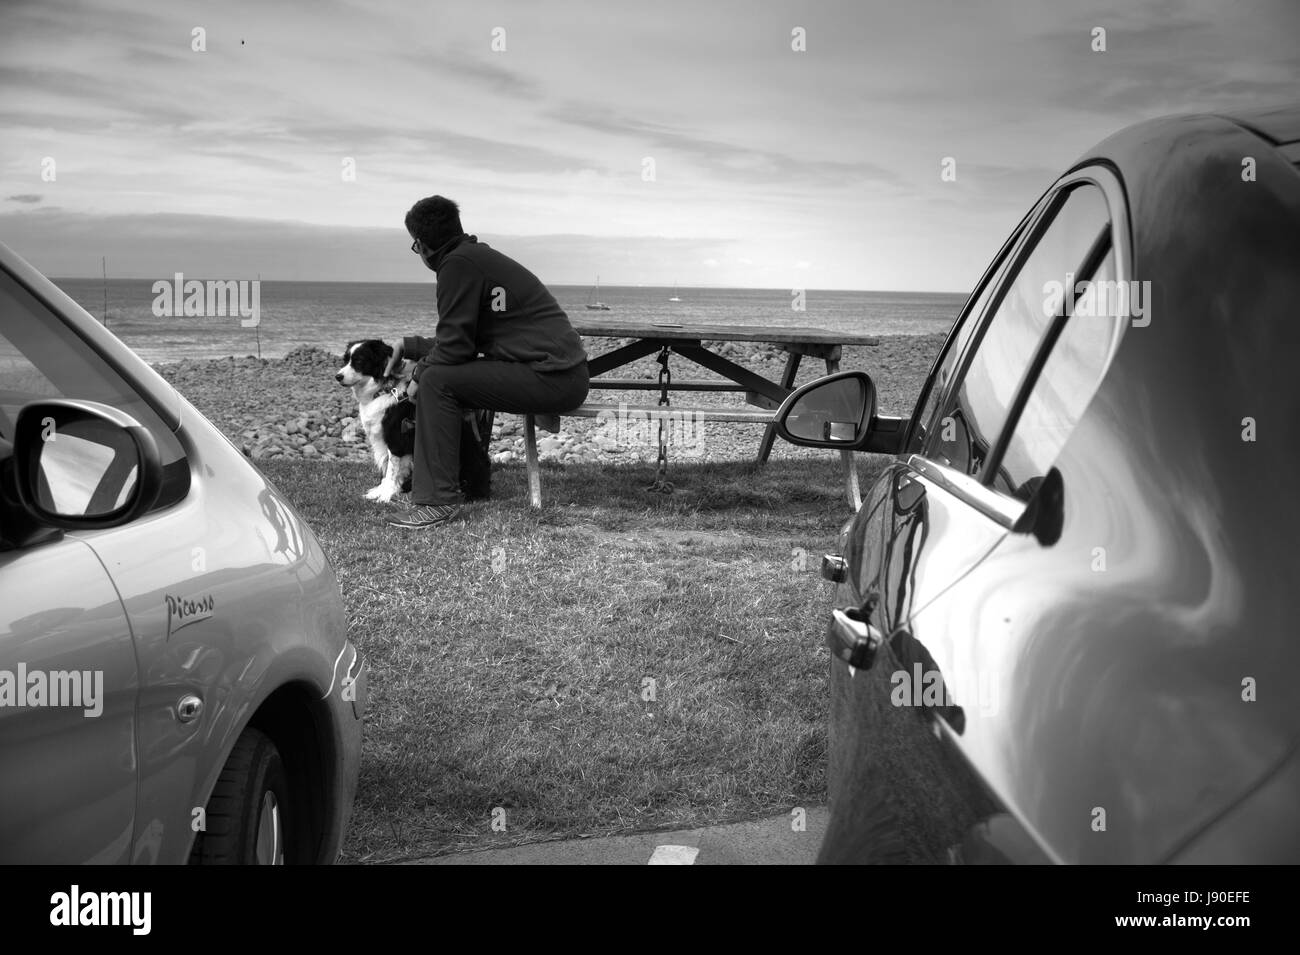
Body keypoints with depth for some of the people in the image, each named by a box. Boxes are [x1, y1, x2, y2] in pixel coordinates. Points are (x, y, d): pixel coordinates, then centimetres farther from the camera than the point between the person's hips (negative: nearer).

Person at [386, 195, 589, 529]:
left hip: (551, 380, -10)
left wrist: (420, 371, 4)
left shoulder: (459, 264, -11)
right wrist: (410, 346, 29)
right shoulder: (478, 255, 19)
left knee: (437, 380, -12)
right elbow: (463, 341, 25)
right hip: (566, 375, 10)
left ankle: (438, 501, -11)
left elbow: (455, 347, -14)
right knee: (463, 377, 26)